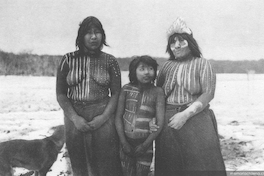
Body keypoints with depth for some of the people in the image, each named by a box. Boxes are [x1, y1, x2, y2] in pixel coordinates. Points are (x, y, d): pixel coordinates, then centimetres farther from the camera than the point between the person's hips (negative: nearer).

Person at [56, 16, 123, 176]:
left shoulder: (109, 61, 2)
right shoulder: (69, 59, 2)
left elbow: (116, 93, 1)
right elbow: (61, 94, 1)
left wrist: (104, 117, -12)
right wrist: (75, 118, -9)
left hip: (103, 117, -1)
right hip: (75, 118, 1)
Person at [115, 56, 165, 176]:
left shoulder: (157, 92, -6)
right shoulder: (126, 89, -1)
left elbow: (160, 122, -8)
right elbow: (118, 116, 0)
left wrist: (145, 145, -9)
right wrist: (123, 141, -6)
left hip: (145, 144, -1)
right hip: (126, 143, 2)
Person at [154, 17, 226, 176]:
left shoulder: (202, 64, 3)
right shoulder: (167, 66, 13)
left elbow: (208, 94, -7)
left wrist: (186, 114, -17)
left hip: (195, 120, -3)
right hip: (168, 123, 3)